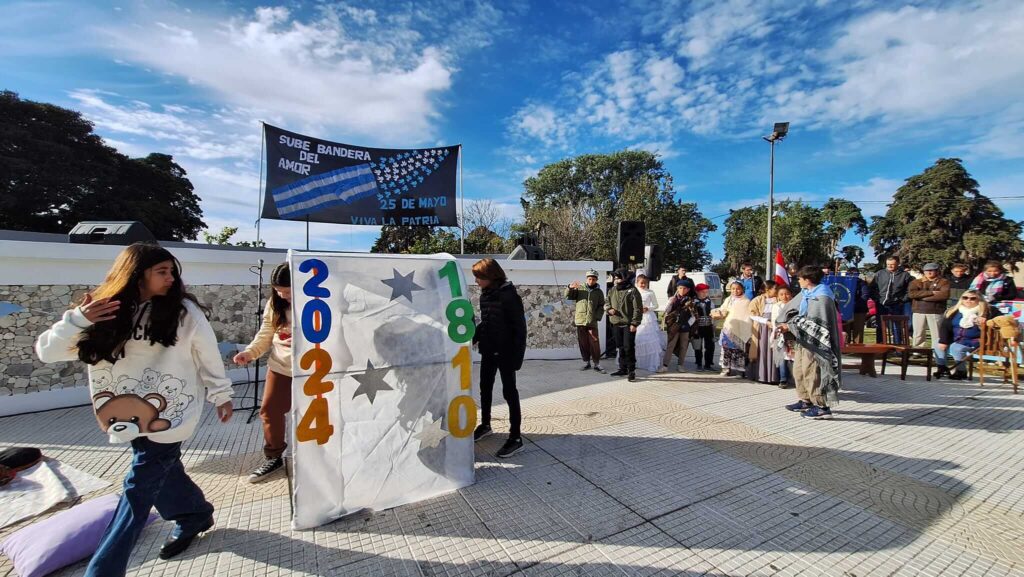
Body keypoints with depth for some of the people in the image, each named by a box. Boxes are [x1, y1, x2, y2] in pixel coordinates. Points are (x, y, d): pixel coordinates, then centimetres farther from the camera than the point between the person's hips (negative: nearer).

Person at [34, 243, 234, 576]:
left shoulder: (183, 310, -9)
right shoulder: (104, 313, -1)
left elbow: (207, 355, -3)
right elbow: (46, 352, 0)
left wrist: (221, 394, 1)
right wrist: (77, 320, -18)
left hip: (170, 412, -4)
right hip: (133, 414, 4)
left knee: (138, 490, -1)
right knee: (161, 470, 17)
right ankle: (195, 515, 41)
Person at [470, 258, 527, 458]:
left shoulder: (509, 295, -18)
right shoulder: (485, 294, 5)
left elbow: (520, 327, -17)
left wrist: (517, 355, -19)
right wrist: (474, 337, 0)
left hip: (505, 352, -8)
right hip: (488, 350, 8)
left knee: (509, 391, 0)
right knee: (485, 388, 19)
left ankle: (516, 437, 11)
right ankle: (485, 424, 39)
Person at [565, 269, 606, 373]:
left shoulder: (599, 292, 9)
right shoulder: (580, 289, 8)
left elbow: (601, 307, 7)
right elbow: (568, 296, 1)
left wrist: (597, 317, -7)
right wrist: (571, 287, -19)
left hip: (592, 322, -1)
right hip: (580, 321, 1)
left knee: (595, 344, -3)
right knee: (583, 344, 7)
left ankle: (597, 364, 8)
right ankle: (586, 362, 19)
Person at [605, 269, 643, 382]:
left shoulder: (632, 290, -7)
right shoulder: (612, 291, 12)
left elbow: (637, 309, -10)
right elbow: (606, 303, 22)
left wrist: (634, 323, -15)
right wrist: (609, 309, -1)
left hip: (628, 325, -6)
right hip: (616, 324, 6)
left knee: (629, 348, -5)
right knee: (620, 348, 13)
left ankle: (631, 370, 5)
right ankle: (623, 368, 24)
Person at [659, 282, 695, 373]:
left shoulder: (690, 301, 1)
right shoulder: (673, 299, 4)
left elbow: (694, 315, 2)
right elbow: (666, 311, -3)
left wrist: (688, 324, -7)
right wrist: (671, 302, -16)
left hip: (685, 328, 1)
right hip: (674, 327, 0)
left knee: (683, 347, 9)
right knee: (670, 346, -3)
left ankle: (680, 365, 19)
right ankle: (665, 365, -4)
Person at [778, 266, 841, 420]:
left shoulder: (822, 296, -18)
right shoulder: (805, 293, 8)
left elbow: (812, 322, -24)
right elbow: (791, 308, 14)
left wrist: (790, 326, -22)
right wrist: (783, 323, -1)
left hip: (814, 342, -9)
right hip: (804, 339, 9)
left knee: (811, 373, -5)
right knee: (798, 371, 15)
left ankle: (822, 407, 4)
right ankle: (805, 401, 27)